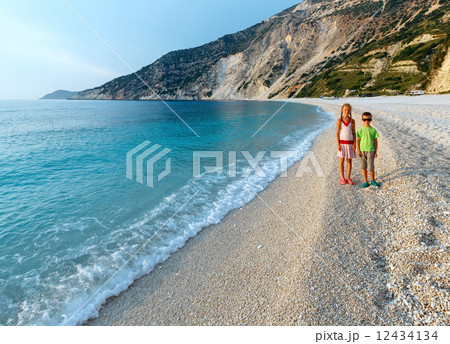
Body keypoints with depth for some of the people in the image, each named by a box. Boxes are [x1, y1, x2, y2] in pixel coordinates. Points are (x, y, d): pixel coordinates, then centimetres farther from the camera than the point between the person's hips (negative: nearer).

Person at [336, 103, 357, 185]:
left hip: (350, 143, 2)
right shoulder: (339, 121, -1)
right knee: (341, 160, 3)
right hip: (342, 143, -2)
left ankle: (348, 178, 14)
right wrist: (338, 145, -9)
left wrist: (354, 144, -4)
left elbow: (354, 133, 6)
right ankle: (342, 178, 12)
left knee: (349, 160, 5)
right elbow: (337, 133, -2)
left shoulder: (352, 121, 4)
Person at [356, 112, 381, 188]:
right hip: (362, 151, 1)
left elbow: (375, 141, 4)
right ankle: (366, 182, 17)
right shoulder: (360, 130, 1)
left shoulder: (373, 130, 1)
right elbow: (357, 141, 2)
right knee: (363, 167, 7)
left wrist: (375, 152, 1)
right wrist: (358, 151, -4)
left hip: (370, 151, -1)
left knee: (371, 167, -2)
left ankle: (373, 180, 21)